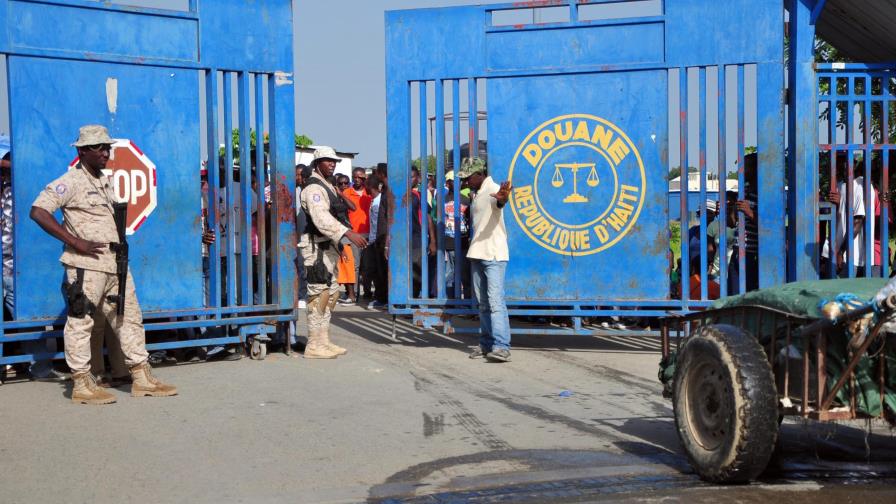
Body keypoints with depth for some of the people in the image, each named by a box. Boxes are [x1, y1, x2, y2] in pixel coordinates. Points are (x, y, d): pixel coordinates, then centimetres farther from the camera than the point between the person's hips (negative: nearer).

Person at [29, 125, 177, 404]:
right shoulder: (71, 182, -8)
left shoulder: (105, 182, 17)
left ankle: (142, 379, 17)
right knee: (80, 322, -2)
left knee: (129, 318, 10)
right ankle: (82, 384, 5)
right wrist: (75, 242, -20)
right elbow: (38, 211, -18)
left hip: (115, 263, 9)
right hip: (86, 265, -9)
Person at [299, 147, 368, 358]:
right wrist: (349, 234, -34)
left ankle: (323, 341, 19)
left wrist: (339, 244, 22)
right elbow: (321, 218, -27)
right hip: (316, 247, -11)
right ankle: (314, 345, -8)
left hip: (328, 246, 11)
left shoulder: (327, 186, 20)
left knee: (331, 293, 13)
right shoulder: (314, 188, -13)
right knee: (319, 294, -11)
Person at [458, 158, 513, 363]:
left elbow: (500, 202, -40)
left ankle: (501, 347, -20)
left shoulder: (493, 189, -15)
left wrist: (502, 199, -62)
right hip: (477, 254, 9)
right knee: (482, 302, 12)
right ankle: (486, 343, 20)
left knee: (495, 300, -16)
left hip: (494, 254, -9)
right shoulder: (475, 193, 15)